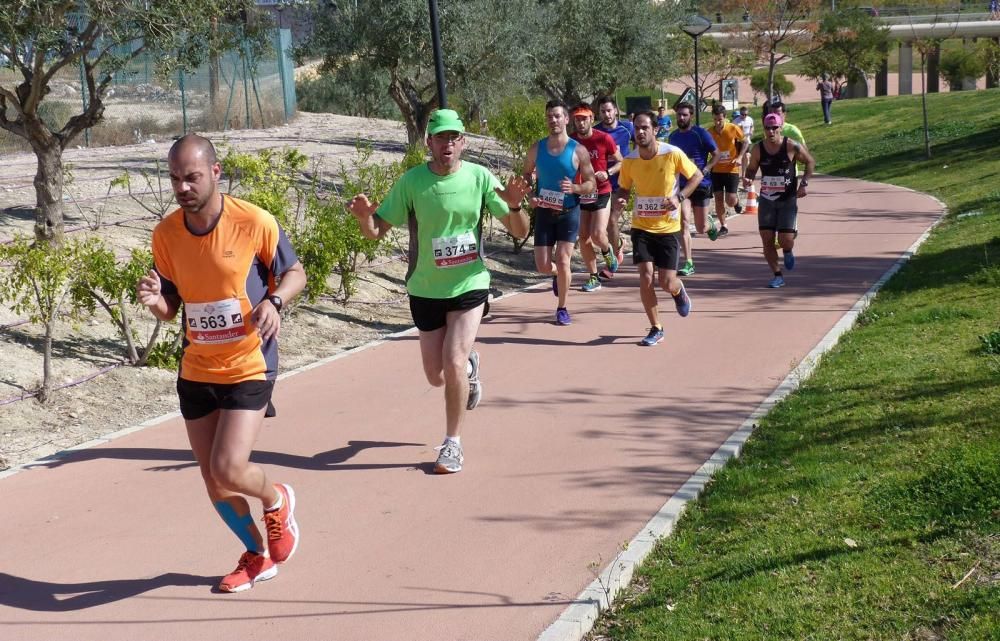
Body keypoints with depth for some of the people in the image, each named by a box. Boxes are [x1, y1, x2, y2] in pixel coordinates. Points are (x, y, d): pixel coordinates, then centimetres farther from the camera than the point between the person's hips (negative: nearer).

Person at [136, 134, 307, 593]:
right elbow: (170, 307, 8)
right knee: (212, 479, 9)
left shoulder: (254, 222, -14)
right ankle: (257, 556, 34)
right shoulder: (165, 234, -2)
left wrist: (272, 301, -22)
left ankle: (276, 500, 20)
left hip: (249, 368, -5)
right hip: (195, 371, 5)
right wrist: (154, 300, -16)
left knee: (228, 470, -16)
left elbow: (295, 273, 0)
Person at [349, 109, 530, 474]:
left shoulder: (479, 177, -9)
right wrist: (364, 217, -29)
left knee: (453, 363, -16)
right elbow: (376, 231, -6)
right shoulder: (411, 182, -10)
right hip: (426, 290, 2)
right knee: (437, 376, 9)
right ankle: (469, 367, 46)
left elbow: (519, 232, -6)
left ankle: (453, 444, 2)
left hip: (469, 285, -1)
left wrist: (514, 206, -28)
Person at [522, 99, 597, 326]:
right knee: (543, 266, 1)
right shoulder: (536, 149, 0)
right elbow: (526, 175, 14)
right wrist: (530, 196, -6)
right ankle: (557, 275, 38)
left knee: (562, 262, -9)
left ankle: (562, 308, 9)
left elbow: (591, 184, -4)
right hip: (544, 212, 3)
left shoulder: (578, 150, -8)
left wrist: (574, 188, -24)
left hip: (569, 212, -3)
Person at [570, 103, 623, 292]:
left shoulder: (604, 139, -8)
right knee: (583, 238, 1)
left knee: (598, 235, -14)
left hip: (601, 193, -3)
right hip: (579, 194, 3)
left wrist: (607, 173, -15)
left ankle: (607, 251, 23)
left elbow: (620, 162, 3)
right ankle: (594, 278, 14)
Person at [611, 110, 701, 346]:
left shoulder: (673, 154, -13)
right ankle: (656, 329, 6)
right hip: (641, 227, 2)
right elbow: (623, 188, 11)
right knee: (645, 276, -11)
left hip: (668, 228, -2)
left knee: (667, 283, -3)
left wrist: (680, 197, -17)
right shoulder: (629, 161, -5)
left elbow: (697, 176, -1)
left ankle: (679, 292, 37)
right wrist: (619, 200, -12)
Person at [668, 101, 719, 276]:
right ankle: (689, 263, -10)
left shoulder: (700, 133, -7)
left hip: (701, 184, -2)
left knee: (700, 228, 7)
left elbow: (716, 154, -5)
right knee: (684, 222, -15)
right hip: (681, 184, 2)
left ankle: (709, 224, 46)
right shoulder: (673, 136, 6)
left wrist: (704, 170, -18)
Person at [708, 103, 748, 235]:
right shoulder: (709, 132, -4)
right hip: (716, 170, 2)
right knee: (718, 199, 1)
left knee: (730, 201, -8)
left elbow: (746, 142, 5)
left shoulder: (733, 129, -10)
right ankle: (723, 227, 14)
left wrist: (739, 157, -8)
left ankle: (736, 200, 30)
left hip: (732, 169, -2)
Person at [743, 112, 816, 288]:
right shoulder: (758, 149, -4)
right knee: (767, 239, -3)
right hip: (766, 199, 2)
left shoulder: (792, 147, -11)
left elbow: (810, 162, 2)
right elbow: (751, 168, 9)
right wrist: (747, 178, -14)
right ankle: (777, 275, 12)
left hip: (788, 199, -2)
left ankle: (788, 252, 29)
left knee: (785, 240, -9)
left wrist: (804, 183, -8)